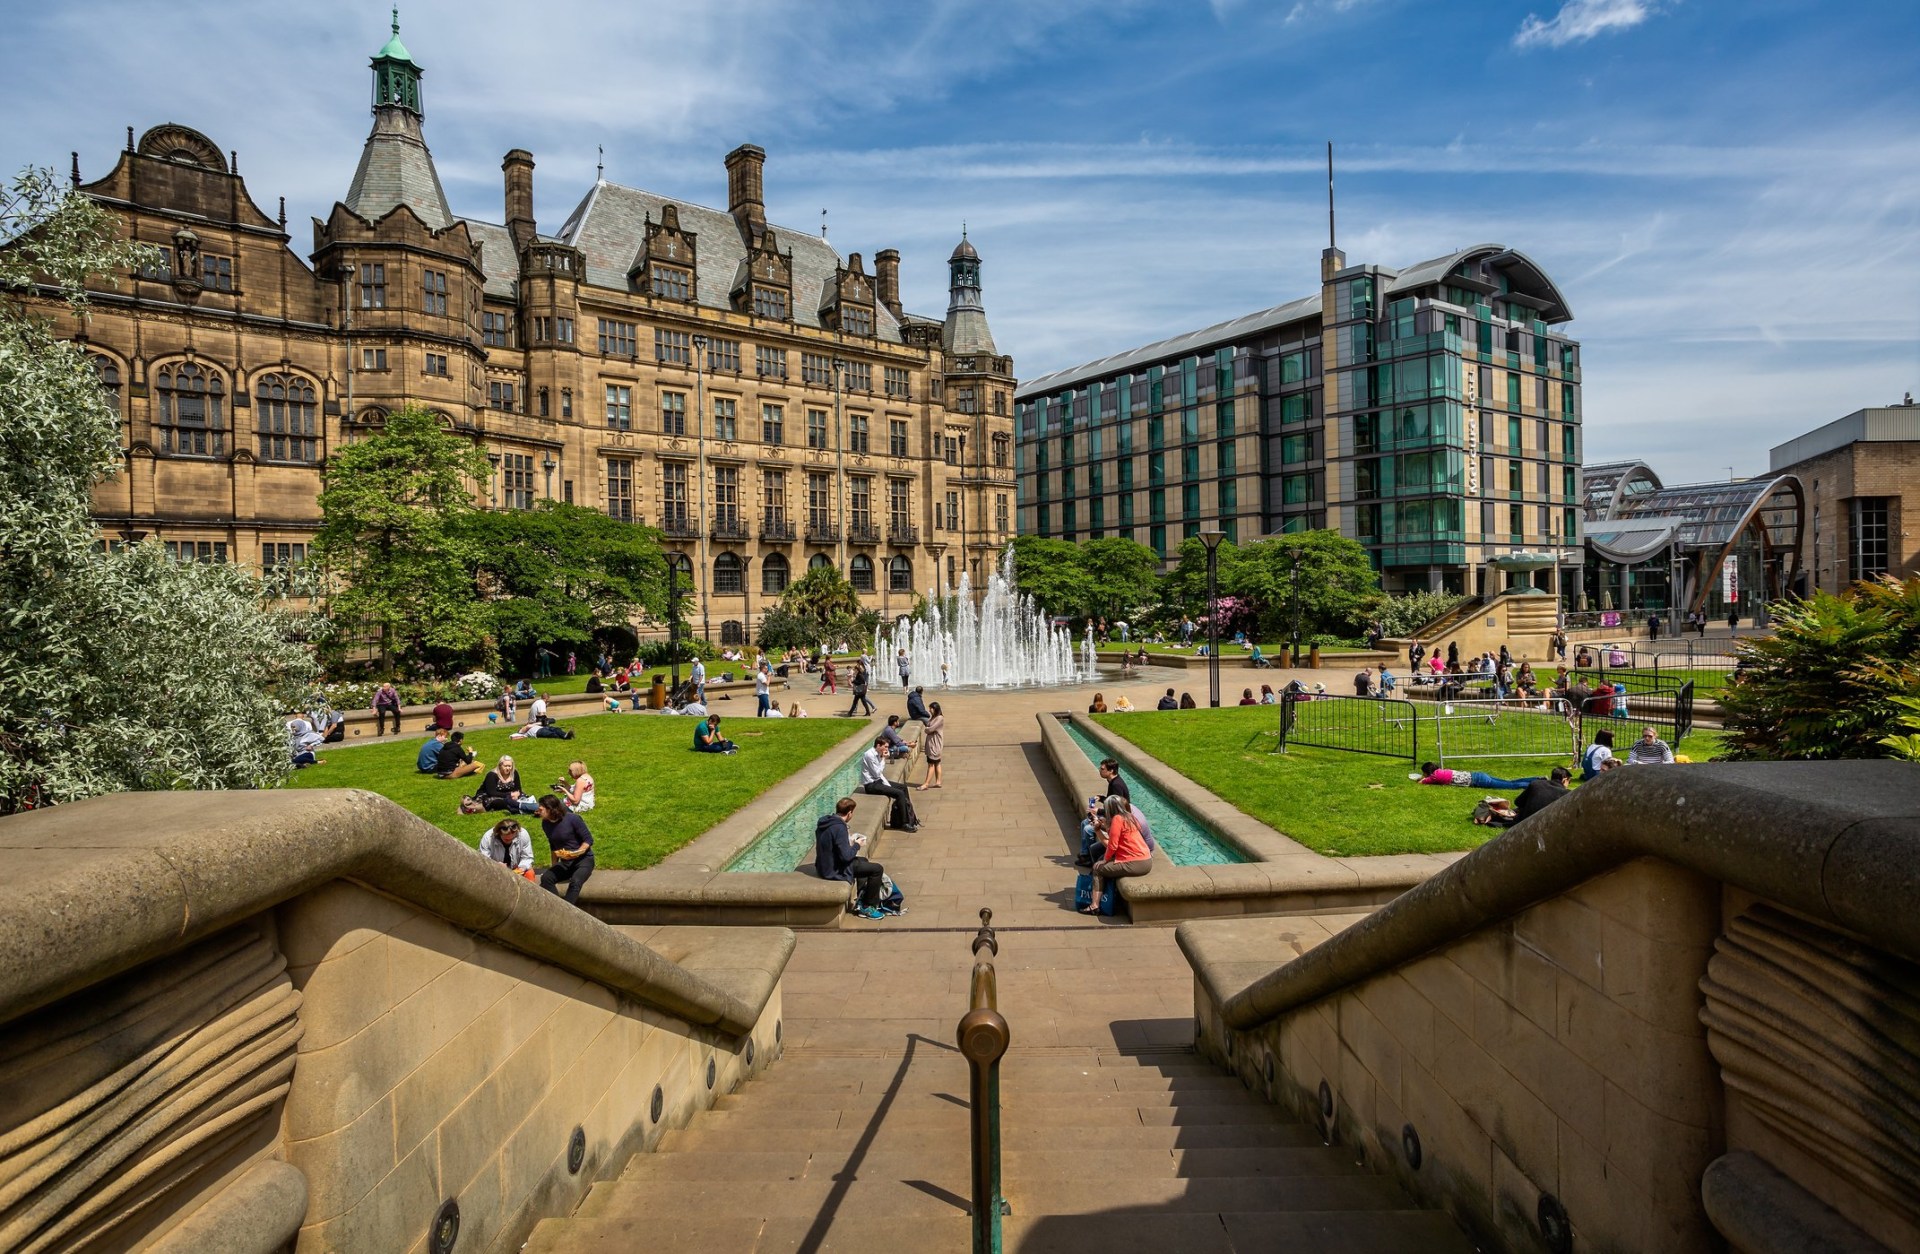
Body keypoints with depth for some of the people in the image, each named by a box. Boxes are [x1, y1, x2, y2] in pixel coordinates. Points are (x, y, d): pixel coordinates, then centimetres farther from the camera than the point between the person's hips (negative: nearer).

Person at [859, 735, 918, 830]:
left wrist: (888, 785, 1)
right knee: (900, 793, -18)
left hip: (877, 780, 10)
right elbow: (877, 774, -20)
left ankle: (910, 818, 20)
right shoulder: (869, 755, -21)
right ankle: (905, 824, -10)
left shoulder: (878, 754, 7)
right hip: (871, 785, -10)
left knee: (903, 787, 11)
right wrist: (883, 759, -14)